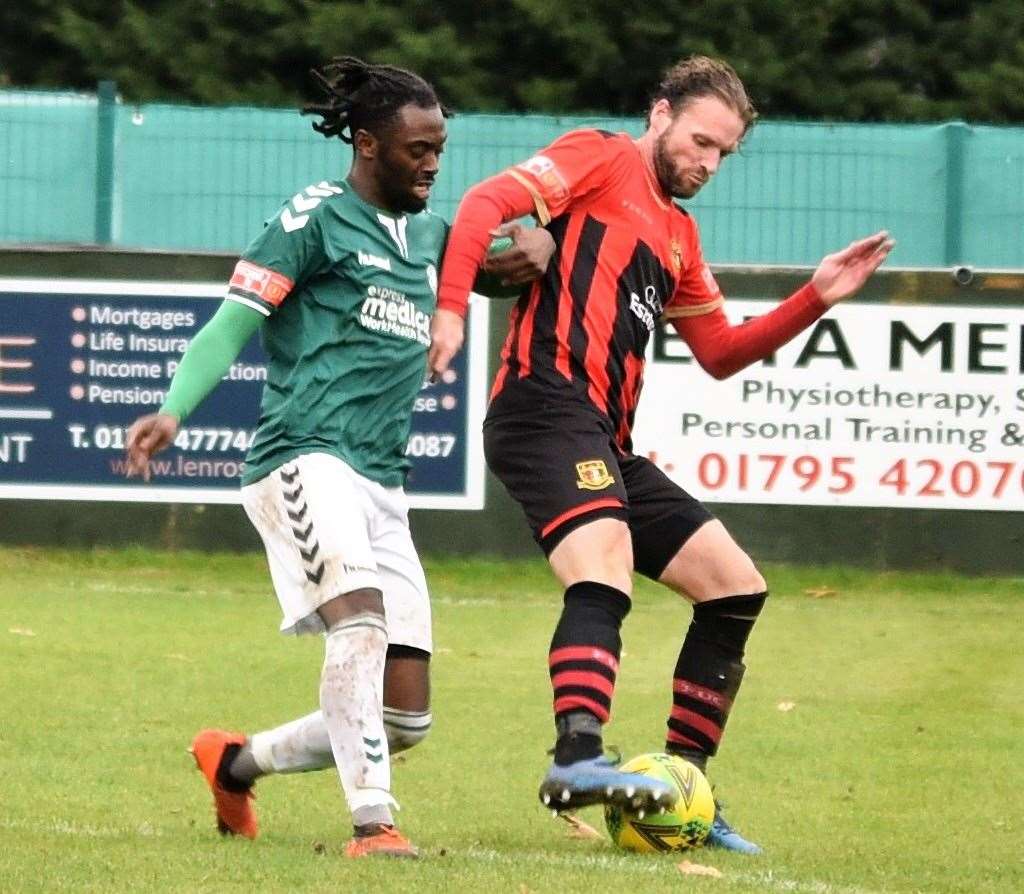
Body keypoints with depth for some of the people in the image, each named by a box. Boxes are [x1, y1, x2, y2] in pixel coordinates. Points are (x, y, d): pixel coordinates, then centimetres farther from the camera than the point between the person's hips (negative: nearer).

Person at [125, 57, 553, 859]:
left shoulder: (429, 236, 21)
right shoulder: (317, 218, 0)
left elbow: (508, 264, 34)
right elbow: (233, 323, -5)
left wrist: (538, 243, 8)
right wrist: (173, 411, -21)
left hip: (382, 487, 8)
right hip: (306, 457, -8)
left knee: (405, 718, 4)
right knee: (361, 615, -33)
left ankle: (237, 763, 25)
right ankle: (373, 822, -36)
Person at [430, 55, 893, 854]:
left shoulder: (680, 235, 28)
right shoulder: (601, 161, 4)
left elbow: (720, 353, 31)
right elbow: (487, 202, -10)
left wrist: (816, 300, 19)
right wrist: (450, 308, -24)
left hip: (607, 442, 10)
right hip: (547, 406, -10)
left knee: (736, 587, 9)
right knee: (605, 561, -33)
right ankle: (578, 759, -51)